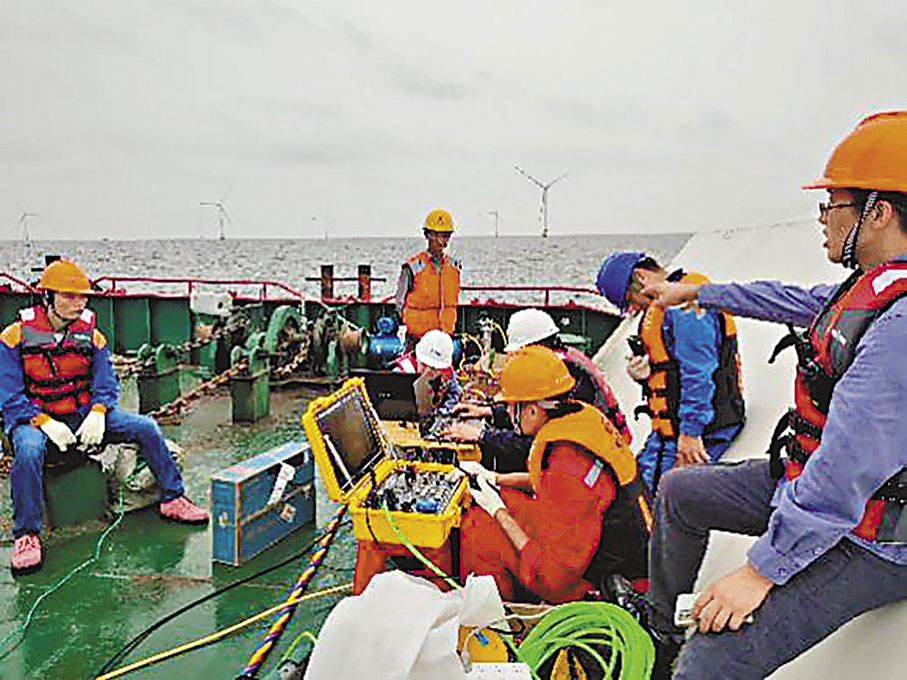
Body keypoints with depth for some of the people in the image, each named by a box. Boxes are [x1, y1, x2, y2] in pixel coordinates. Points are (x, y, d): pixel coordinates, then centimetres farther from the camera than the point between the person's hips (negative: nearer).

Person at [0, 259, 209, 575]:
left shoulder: (91, 334, 3)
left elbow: (106, 385, 3)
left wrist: (97, 414, -18)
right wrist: (45, 423, -23)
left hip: (83, 415, 4)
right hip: (33, 418, -4)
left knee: (147, 428, -12)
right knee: (28, 451, -38)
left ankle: (172, 499, 1)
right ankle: (26, 536, -23)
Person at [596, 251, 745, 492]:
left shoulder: (684, 302, -14)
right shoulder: (660, 309, 19)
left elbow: (699, 375, -21)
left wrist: (690, 431, -22)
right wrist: (645, 375, 3)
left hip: (697, 427, -10)